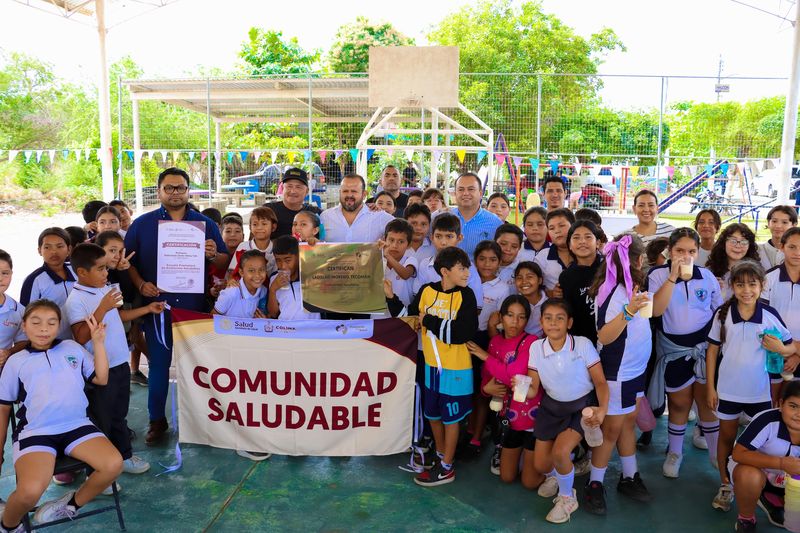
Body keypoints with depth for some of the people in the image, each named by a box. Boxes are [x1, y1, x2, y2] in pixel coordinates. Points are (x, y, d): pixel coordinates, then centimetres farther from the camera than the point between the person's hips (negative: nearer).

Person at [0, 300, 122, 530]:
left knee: (114, 464, -23)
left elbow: (101, 379, 14)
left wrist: (98, 342, 7)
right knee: (30, 490, -29)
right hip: (35, 432, -2)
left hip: (77, 426, 2)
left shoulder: (72, 348, 15)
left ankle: (71, 504, 4)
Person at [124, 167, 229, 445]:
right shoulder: (142, 224, 5)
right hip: (158, 306, -1)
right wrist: (141, 285, -11)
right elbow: (128, 261, 5)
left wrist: (213, 255, -15)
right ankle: (157, 420, 20)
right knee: (159, 364, 6)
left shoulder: (205, 223, 7)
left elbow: (224, 263, 7)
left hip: (196, 307, 1)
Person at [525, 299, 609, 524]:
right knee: (541, 465, 3)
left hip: (582, 406, -3)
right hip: (552, 407, 4)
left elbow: (600, 382, -12)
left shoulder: (583, 344, -20)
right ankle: (561, 475, 42)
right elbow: (533, 390, -7)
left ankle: (567, 499, 6)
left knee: (560, 452, -24)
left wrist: (603, 409, -30)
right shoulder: (536, 347, -12)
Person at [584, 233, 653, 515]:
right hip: (616, 372, -8)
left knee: (628, 423, 18)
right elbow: (604, 337, -29)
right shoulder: (612, 291, -25)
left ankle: (629, 478, 31)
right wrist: (629, 310, -40)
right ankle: (595, 484, 17)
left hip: (635, 369, 8)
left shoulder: (630, 287, 2)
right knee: (611, 428, 3)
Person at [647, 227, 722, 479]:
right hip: (674, 350, -1)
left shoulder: (707, 275, 0)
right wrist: (673, 276, -27)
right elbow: (655, 310, -24)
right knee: (679, 404, 9)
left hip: (705, 347, 1)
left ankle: (716, 454, 21)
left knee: (708, 402, 4)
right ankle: (675, 453, 28)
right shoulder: (658, 275, -9)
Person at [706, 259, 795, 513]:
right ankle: (725, 484, 29)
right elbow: (712, 351, -1)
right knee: (727, 436, 13)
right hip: (728, 389, 0)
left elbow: (792, 347, 1)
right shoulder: (722, 314, -8)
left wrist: (780, 348, -23)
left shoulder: (771, 315, -9)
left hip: (760, 391, 0)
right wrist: (710, 387, -2)